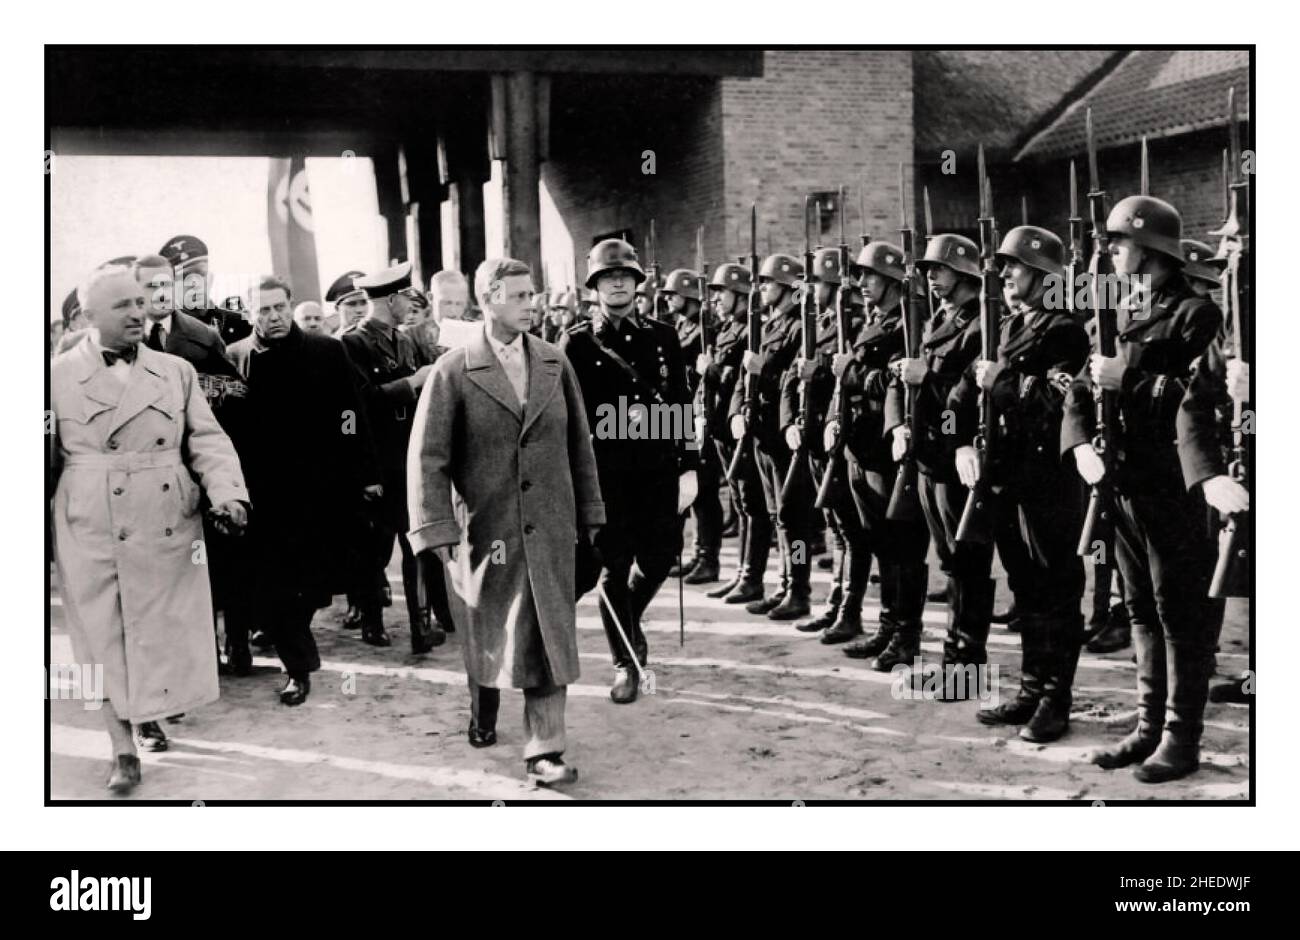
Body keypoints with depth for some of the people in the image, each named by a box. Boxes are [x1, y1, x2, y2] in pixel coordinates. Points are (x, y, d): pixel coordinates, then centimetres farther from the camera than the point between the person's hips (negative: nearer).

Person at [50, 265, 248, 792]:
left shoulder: (176, 372, 9)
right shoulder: (58, 377, 2)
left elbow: (207, 441, 4)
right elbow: (47, 459, 5)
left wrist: (227, 492, -14)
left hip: (167, 530, 2)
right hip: (92, 536, -2)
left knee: (165, 634, 8)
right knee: (107, 641, 4)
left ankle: (148, 715, 34)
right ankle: (124, 749, 15)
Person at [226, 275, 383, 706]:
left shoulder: (327, 352, 2)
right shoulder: (235, 357, 2)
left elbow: (352, 415, 2)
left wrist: (367, 473, -1)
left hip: (322, 488, 0)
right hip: (265, 491, 0)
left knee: (321, 573, 7)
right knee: (269, 585, 0)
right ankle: (298, 665, 17)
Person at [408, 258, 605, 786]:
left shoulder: (555, 364, 4)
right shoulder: (453, 372, -7)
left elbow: (579, 444, 9)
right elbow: (427, 457, -10)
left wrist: (589, 514, 9)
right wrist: (439, 531, -17)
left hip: (548, 528, 2)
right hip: (481, 527, -2)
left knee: (548, 635, -2)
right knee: (484, 632, 15)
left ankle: (544, 750, 5)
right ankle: (482, 712, 43)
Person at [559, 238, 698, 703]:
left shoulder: (663, 336, 8)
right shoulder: (577, 342, 0)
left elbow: (682, 403, 8)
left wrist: (688, 467, 2)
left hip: (658, 468, 3)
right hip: (605, 471, -2)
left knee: (659, 557, 5)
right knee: (614, 567, 2)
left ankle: (629, 620, 37)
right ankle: (625, 663, 16)